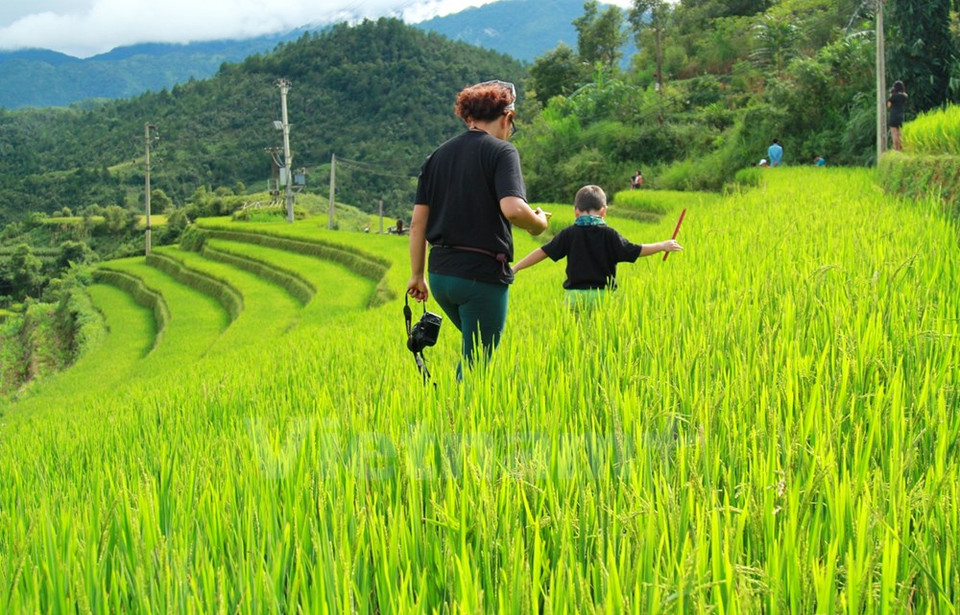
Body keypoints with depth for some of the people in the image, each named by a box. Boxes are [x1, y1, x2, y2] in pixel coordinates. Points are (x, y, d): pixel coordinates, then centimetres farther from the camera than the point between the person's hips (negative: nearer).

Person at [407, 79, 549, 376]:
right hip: (482, 274, -6)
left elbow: (418, 222, 9)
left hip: (440, 274, 6)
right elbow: (513, 208, -23)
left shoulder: (437, 156, 11)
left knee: (476, 348, 26)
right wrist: (539, 223, -2)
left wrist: (417, 275, 16)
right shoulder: (501, 151, -6)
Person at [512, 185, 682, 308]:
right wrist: (663, 246, 12)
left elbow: (544, 252, 1)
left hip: (575, 296, 1)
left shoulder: (569, 234, 1)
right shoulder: (609, 234, -2)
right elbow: (634, 251, 0)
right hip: (602, 294, -1)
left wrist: (516, 267, 8)